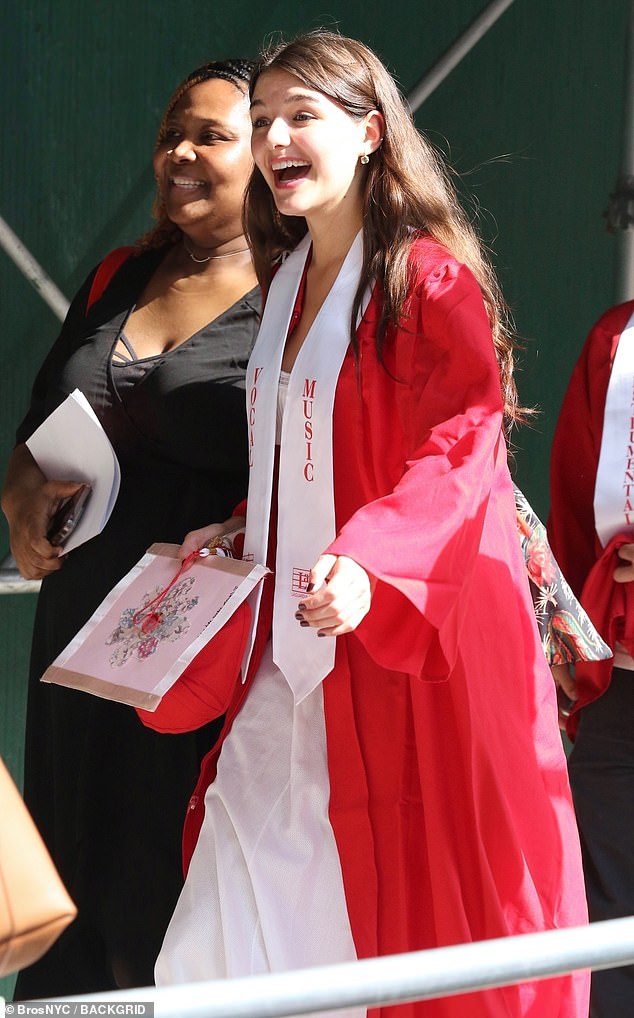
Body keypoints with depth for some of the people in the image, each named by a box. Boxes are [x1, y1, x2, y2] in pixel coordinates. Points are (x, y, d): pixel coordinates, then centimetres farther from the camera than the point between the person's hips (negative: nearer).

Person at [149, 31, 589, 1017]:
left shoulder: (429, 279, -10)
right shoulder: (289, 282, 15)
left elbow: (457, 453, -20)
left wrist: (366, 562, -34)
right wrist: (238, 529, 9)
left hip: (408, 641, -7)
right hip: (296, 643, 8)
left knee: (410, 899, -1)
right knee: (230, 937, 2)